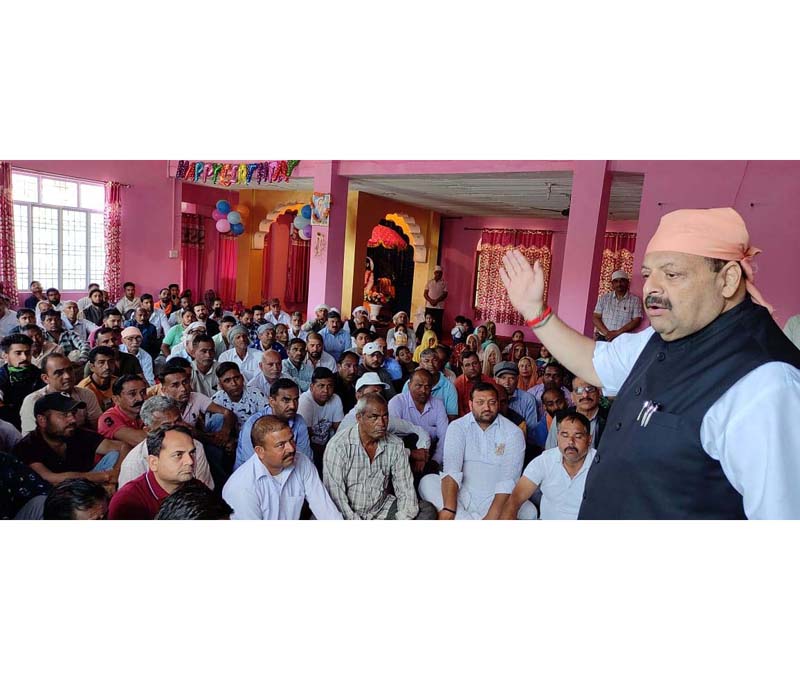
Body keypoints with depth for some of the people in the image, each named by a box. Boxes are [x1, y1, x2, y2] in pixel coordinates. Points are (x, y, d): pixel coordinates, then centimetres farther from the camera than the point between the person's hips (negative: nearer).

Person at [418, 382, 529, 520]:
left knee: (529, 511, -28)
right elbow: (451, 469, -16)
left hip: (496, 498, 0)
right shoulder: (457, 426, -2)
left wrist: (492, 516, -27)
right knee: (427, 482, -23)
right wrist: (449, 509, -32)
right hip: (462, 494, 1)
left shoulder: (513, 432, -3)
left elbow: (508, 480, -13)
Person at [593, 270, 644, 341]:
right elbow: (596, 318, 6)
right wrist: (607, 332, -10)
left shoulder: (635, 300, 5)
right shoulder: (604, 298, 10)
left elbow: (636, 321, -2)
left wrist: (617, 332, -13)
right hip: (602, 337, 2)